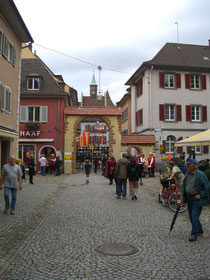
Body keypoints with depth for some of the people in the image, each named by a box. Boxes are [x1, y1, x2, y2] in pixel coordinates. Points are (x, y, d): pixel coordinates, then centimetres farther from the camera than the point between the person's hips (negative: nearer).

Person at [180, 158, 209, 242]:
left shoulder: (200, 175, -16)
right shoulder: (187, 173, 6)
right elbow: (184, 185, 15)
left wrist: (200, 195, -16)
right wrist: (182, 195, 11)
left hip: (197, 198, -8)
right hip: (189, 198, 8)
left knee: (194, 216, -9)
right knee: (191, 216, 14)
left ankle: (194, 235, 0)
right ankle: (199, 231, 31)